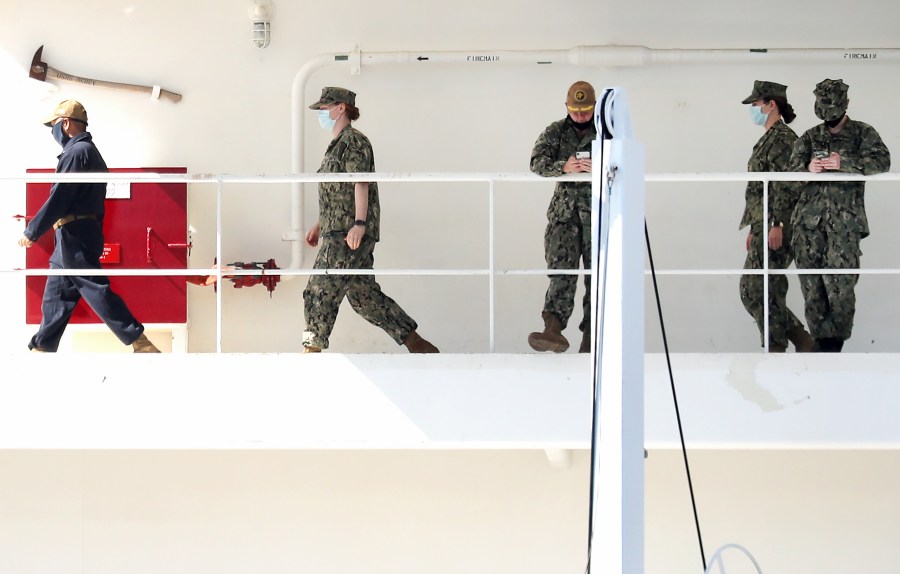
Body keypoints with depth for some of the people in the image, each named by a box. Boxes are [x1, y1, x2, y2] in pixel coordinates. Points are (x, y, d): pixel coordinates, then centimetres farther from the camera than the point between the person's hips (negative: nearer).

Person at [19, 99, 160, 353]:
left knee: (95, 290, -11)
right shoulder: (89, 151, 19)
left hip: (74, 236, -10)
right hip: (71, 239, 10)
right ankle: (42, 348, 17)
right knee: (55, 296, 12)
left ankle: (141, 344, -13)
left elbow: (59, 199, -17)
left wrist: (32, 232, -11)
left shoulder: (77, 152, -13)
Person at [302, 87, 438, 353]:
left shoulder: (354, 141, -8)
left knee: (319, 292, -10)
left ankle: (311, 351, -6)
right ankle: (418, 345, 14)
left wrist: (359, 224, -25)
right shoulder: (338, 144, 22)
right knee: (365, 296, 10)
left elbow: (360, 184, -17)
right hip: (336, 232, 10)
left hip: (349, 234, -10)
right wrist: (319, 225, 27)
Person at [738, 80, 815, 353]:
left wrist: (777, 225, -24)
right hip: (764, 228, 10)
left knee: (756, 290, -11)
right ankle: (803, 341, 13)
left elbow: (787, 186, -19)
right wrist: (754, 230, 24)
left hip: (775, 229, -10)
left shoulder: (783, 139, -10)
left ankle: (775, 349, -7)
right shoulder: (767, 140, 21)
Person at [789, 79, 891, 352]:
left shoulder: (863, 133, 9)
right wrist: (808, 170, -12)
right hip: (809, 220, 3)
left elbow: (882, 161, -7)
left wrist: (844, 163, -19)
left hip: (844, 221, -3)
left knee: (840, 284, -14)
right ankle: (822, 341, 6)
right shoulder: (809, 137, 19)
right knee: (812, 287, -1)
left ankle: (835, 344, -6)